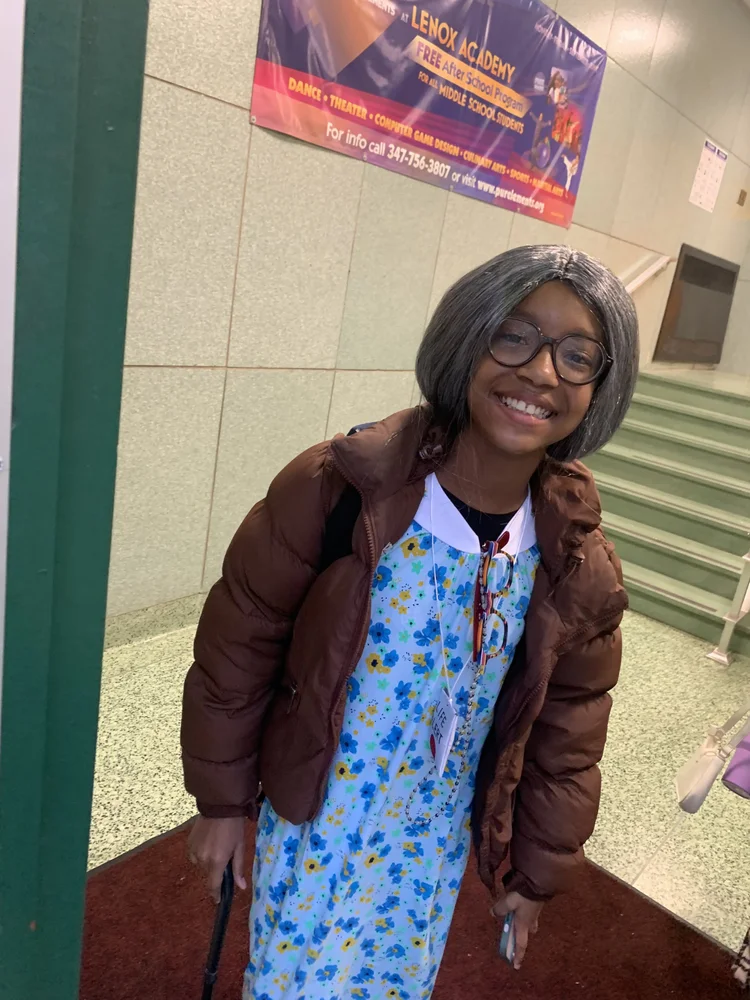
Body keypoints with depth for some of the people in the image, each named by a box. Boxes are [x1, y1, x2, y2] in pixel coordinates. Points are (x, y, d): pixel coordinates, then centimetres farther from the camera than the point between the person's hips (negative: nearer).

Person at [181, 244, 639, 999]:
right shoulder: (337, 487, -24)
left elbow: (568, 727, 0)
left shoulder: (578, 564, -13)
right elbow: (238, 645, -12)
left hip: (435, 844, 3)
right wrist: (223, 799, -4)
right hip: (313, 822, -2)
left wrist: (539, 869, 9)